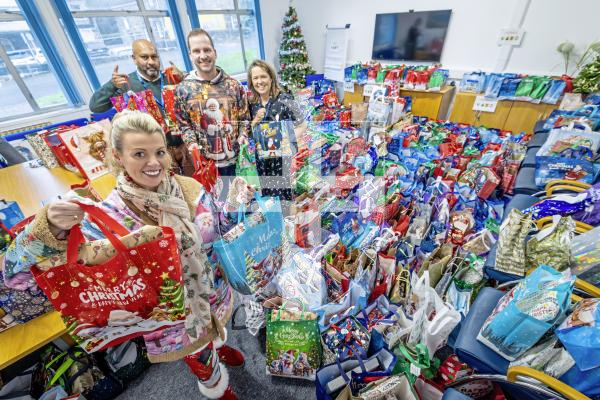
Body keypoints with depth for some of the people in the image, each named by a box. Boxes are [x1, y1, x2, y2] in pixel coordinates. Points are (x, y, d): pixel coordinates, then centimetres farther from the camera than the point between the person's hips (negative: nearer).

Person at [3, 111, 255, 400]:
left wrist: (233, 205, -19)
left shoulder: (190, 188, -15)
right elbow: (16, 268, -19)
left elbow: (216, 231, -1)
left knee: (215, 329, 38)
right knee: (205, 368, 26)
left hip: (215, 297, 4)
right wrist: (51, 228, -39)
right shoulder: (108, 216, -26)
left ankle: (218, 346, 74)